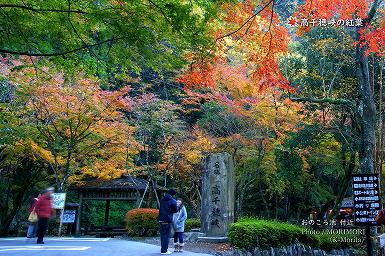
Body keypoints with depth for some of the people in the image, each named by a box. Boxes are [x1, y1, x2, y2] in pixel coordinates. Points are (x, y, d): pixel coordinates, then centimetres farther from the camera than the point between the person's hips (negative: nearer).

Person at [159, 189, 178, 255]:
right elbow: (175, 210, 2)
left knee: (163, 235, 15)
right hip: (168, 220, -6)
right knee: (167, 235, 0)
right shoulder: (173, 201, -8)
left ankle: (163, 249, 22)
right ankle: (164, 250, 0)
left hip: (161, 219, 6)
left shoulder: (162, 200, 11)